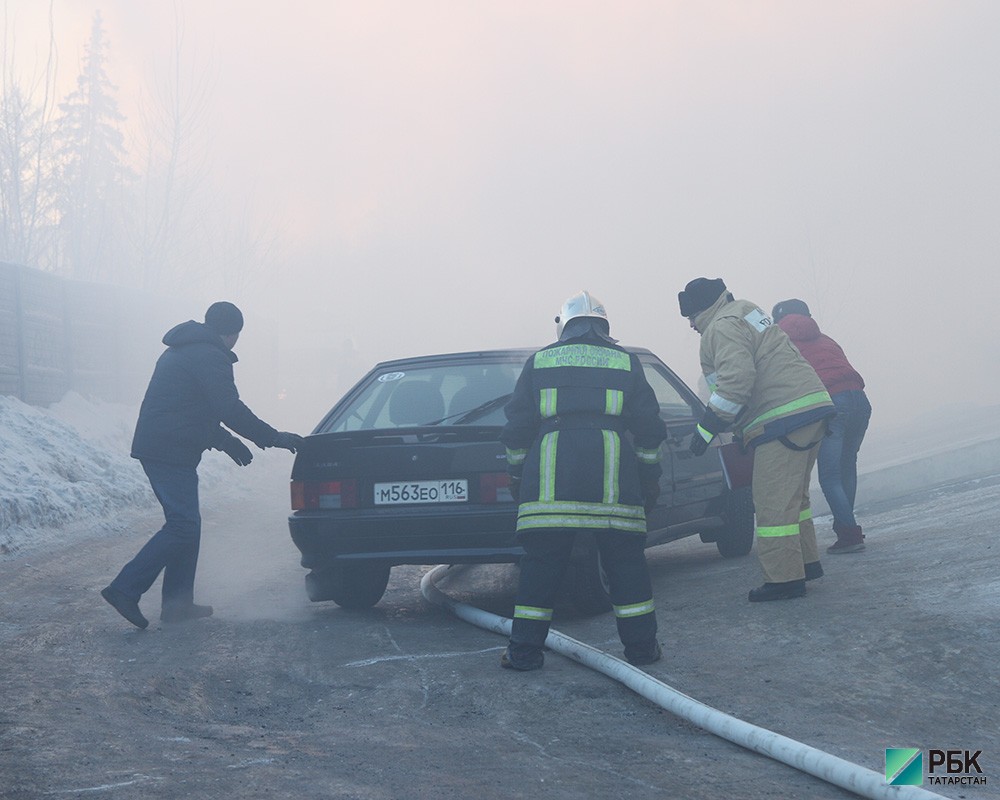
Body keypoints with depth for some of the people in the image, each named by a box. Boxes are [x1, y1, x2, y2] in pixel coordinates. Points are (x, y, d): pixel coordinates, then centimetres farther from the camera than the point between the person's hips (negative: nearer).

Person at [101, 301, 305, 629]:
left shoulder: (180, 352, 23)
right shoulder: (210, 356, -10)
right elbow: (230, 410, -16)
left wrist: (226, 442, 31)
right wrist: (272, 438, -8)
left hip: (154, 447, 10)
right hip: (173, 451, -10)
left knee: (185, 524, 15)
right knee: (183, 527, -10)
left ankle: (177, 603, 15)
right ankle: (125, 589, -15)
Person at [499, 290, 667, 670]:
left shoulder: (539, 361, 14)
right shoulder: (625, 363, 15)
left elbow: (516, 427, 13)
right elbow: (649, 428, 15)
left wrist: (517, 474, 22)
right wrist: (650, 476, 23)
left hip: (550, 470, 0)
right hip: (613, 470, 0)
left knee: (542, 559, 2)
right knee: (625, 558, 7)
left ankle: (525, 649, 1)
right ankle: (641, 644, 9)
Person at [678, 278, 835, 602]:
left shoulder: (722, 328, -9)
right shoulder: (749, 315, 24)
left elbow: (736, 379, -21)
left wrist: (706, 428, -15)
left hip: (783, 421, -11)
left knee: (774, 503, -7)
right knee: (793, 496, 22)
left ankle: (785, 578, -6)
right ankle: (806, 562, 29)